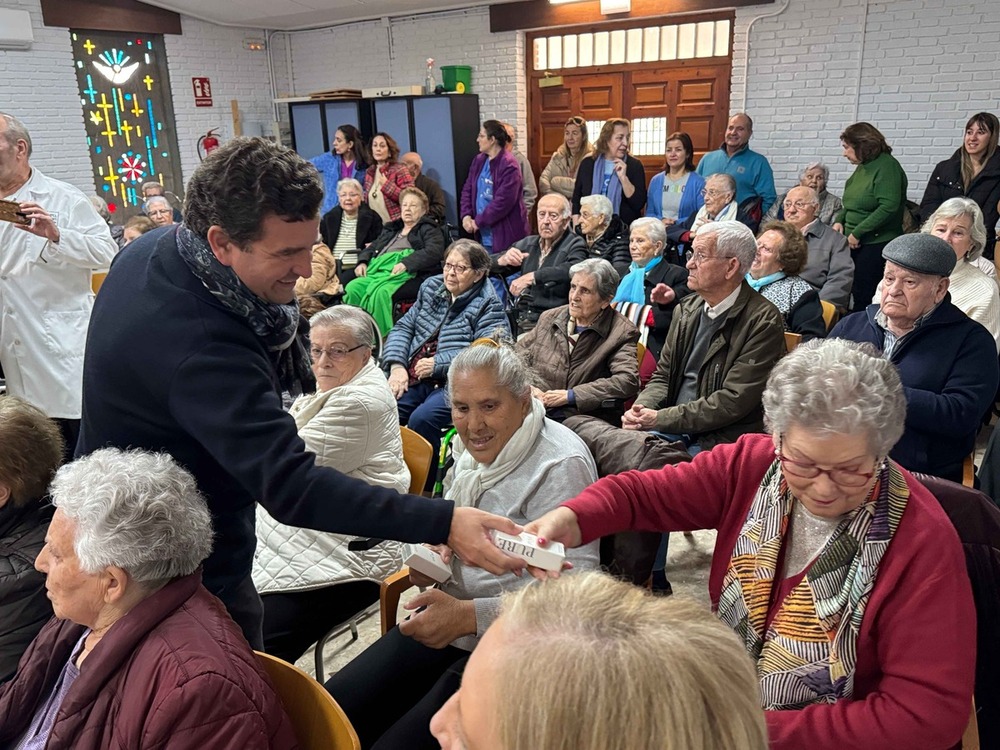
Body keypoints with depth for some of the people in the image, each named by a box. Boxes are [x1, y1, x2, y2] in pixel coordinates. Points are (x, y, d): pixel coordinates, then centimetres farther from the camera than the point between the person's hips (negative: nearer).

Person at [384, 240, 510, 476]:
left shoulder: (488, 305, 0)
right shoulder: (431, 288, 20)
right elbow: (403, 328, 18)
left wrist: (438, 365, -15)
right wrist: (397, 366, 0)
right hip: (413, 377, 6)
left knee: (421, 419, -32)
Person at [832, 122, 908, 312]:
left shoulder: (886, 166, -11)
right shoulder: (862, 167, 13)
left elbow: (888, 207, -21)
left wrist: (857, 233, -18)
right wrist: (839, 220, 4)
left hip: (877, 244, -8)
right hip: (856, 243, 8)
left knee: (864, 297, -7)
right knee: (855, 294, 9)